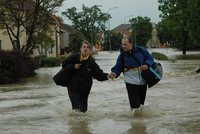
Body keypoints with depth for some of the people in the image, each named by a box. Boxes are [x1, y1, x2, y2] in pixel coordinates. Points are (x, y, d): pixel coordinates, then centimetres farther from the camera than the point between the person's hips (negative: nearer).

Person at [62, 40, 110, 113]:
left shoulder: (91, 62, -5)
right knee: (76, 108, -13)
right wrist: (73, 67, -14)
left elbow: (99, 74, -7)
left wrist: (106, 76, -26)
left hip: (85, 89, 2)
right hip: (73, 88, -2)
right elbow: (64, 65, 3)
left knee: (83, 109, 12)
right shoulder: (74, 57, -7)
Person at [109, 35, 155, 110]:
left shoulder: (141, 50, -3)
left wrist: (146, 65, -17)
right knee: (135, 104, -11)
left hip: (143, 81, 2)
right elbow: (118, 67, -3)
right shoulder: (122, 55, -3)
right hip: (131, 82, -2)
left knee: (141, 102, 15)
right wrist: (114, 73, -25)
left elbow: (150, 59, 4)